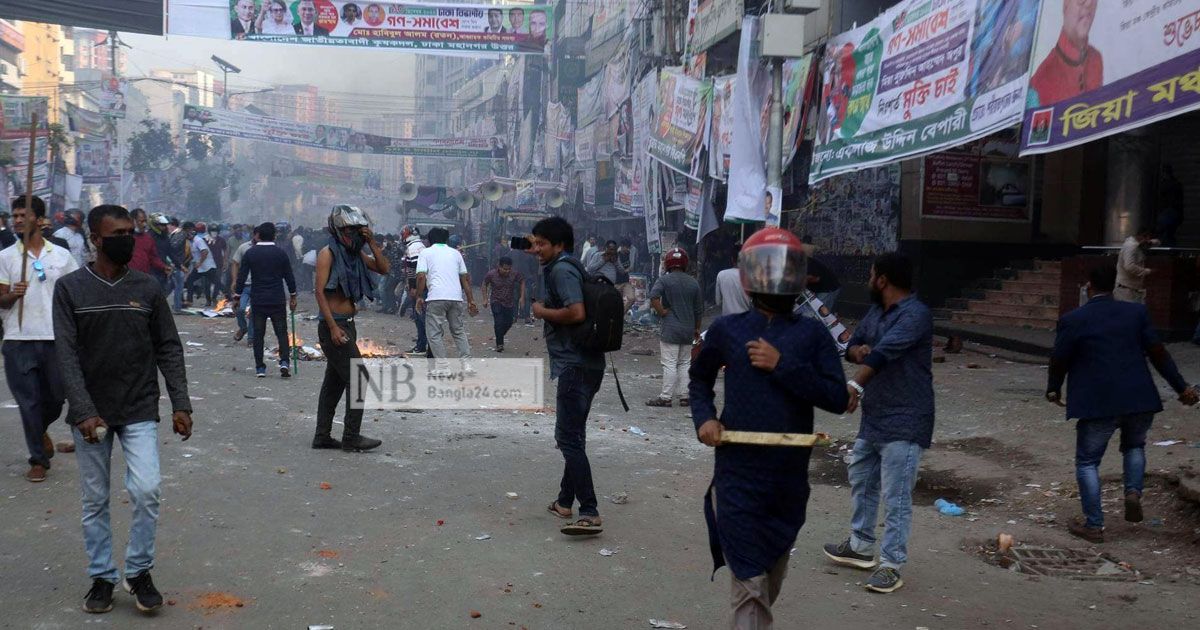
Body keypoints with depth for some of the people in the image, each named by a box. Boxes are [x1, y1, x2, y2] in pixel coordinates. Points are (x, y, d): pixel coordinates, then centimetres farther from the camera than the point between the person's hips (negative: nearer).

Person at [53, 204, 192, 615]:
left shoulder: (147, 288, 1)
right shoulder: (70, 288, -3)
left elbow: (169, 349, 3)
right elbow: (67, 354, -8)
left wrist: (181, 404, -4)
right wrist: (84, 411, -16)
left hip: (140, 411, 0)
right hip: (91, 413, 0)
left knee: (146, 490, -11)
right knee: (95, 500, 8)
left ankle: (139, 572, 8)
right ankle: (102, 577, 23)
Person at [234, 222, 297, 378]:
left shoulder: (250, 253, -1)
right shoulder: (281, 253, -2)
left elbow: (241, 277, 0)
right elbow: (289, 277, 3)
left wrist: (237, 297, 8)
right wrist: (292, 297, 13)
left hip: (257, 300, 1)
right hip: (277, 300, 0)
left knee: (258, 334, 6)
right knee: (282, 332, 4)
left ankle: (260, 368, 7)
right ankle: (284, 362, -12)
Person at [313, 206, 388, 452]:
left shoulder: (356, 253, 12)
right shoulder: (328, 253, -10)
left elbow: (384, 269, 6)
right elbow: (320, 291, -15)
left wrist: (372, 243, -4)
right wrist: (333, 327, -21)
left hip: (348, 323, 8)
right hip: (333, 324, -8)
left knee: (334, 381, 11)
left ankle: (322, 436, 18)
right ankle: (352, 436, -5)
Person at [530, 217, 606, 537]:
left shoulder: (562, 270, -13)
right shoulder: (570, 267, 18)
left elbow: (576, 313, -25)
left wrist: (543, 312, -12)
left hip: (575, 366, -11)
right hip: (585, 363, 11)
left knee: (569, 438, -11)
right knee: (572, 435, 18)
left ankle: (590, 513, -13)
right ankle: (565, 501, 30)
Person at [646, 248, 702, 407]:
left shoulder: (664, 279, -6)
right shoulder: (693, 282, 8)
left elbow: (653, 296, -24)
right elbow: (699, 309, 12)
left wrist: (662, 312, -11)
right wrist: (697, 328, 21)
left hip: (670, 329, -5)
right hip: (688, 329, 5)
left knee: (669, 364, -4)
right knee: (685, 363, 12)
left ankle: (666, 397, -3)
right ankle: (684, 396, 14)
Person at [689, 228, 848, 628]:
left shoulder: (812, 334, -1)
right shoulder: (726, 330, 0)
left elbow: (837, 398, -9)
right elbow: (700, 378, 17)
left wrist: (783, 365, -17)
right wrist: (703, 417, -1)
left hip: (789, 476, 2)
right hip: (738, 475, -2)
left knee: (773, 576, 22)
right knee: (749, 583, -4)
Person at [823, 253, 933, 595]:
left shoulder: (915, 315, -19)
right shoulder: (876, 311, 10)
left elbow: (884, 352, -32)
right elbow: (853, 343, 14)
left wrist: (855, 385, -44)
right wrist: (857, 351, -11)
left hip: (904, 423, -10)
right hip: (873, 419, 10)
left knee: (896, 497, -5)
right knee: (861, 482, 20)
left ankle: (891, 565, 3)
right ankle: (861, 546, 35)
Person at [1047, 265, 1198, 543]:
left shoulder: (1073, 320, -6)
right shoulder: (1137, 312, 4)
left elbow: (1059, 361, 0)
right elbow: (1158, 353, 3)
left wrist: (1053, 390, 18)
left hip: (1097, 404, -4)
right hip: (1140, 400, 4)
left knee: (1087, 462, 9)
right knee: (1134, 446, 30)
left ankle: (1094, 525, 7)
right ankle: (1133, 492, 7)